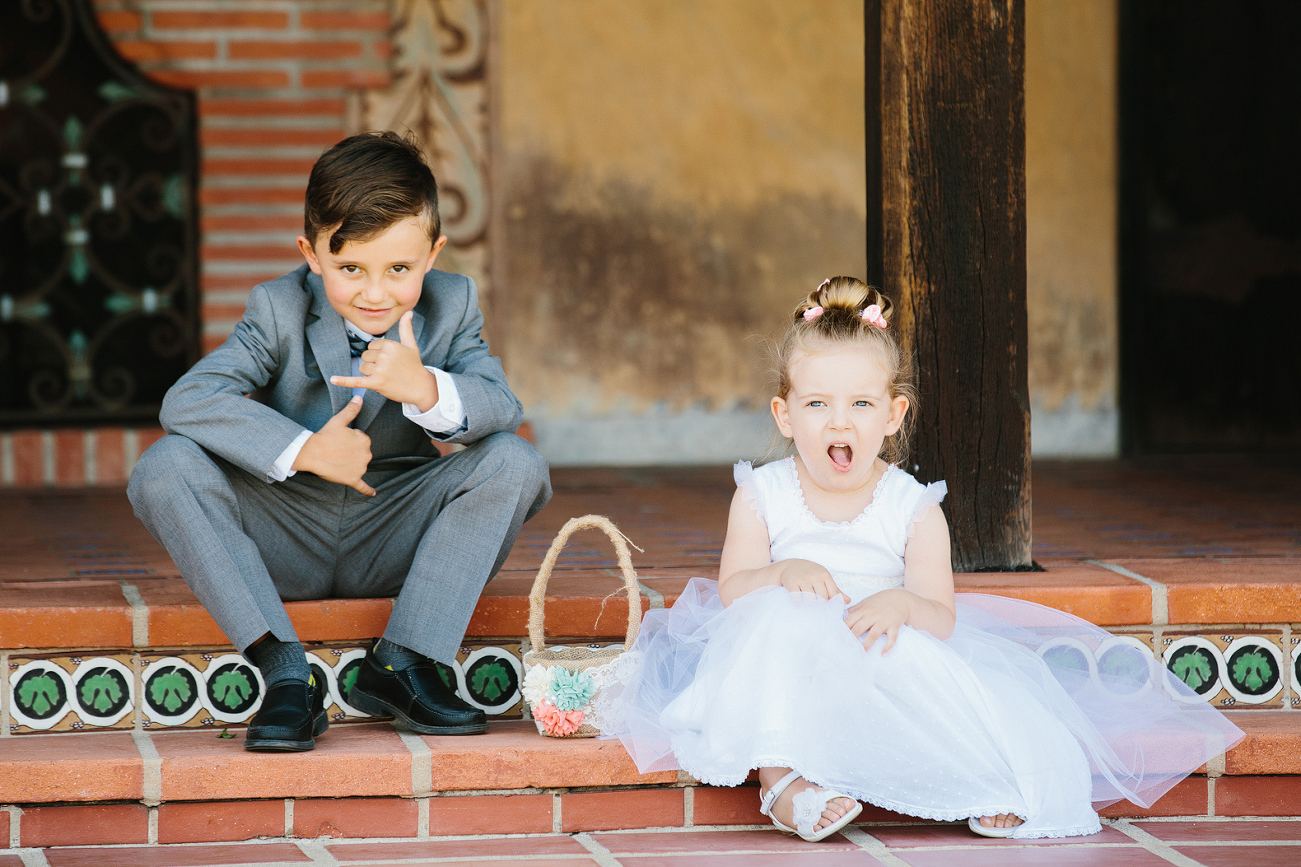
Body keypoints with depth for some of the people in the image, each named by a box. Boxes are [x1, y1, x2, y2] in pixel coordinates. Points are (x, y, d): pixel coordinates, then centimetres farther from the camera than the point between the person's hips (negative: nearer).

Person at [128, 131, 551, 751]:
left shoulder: (451, 307, -5)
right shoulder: (279, 311, -11)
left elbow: (503, 411, -18)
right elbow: (185, 402, -24)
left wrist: (426, 391, -39)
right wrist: (305, 450, -30)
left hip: (392, 541, 1)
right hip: (285, 542, -1)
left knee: (514, 465, -22)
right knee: (165, 469, -27)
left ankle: (403, 661, -19)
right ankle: (283, 671, -29)